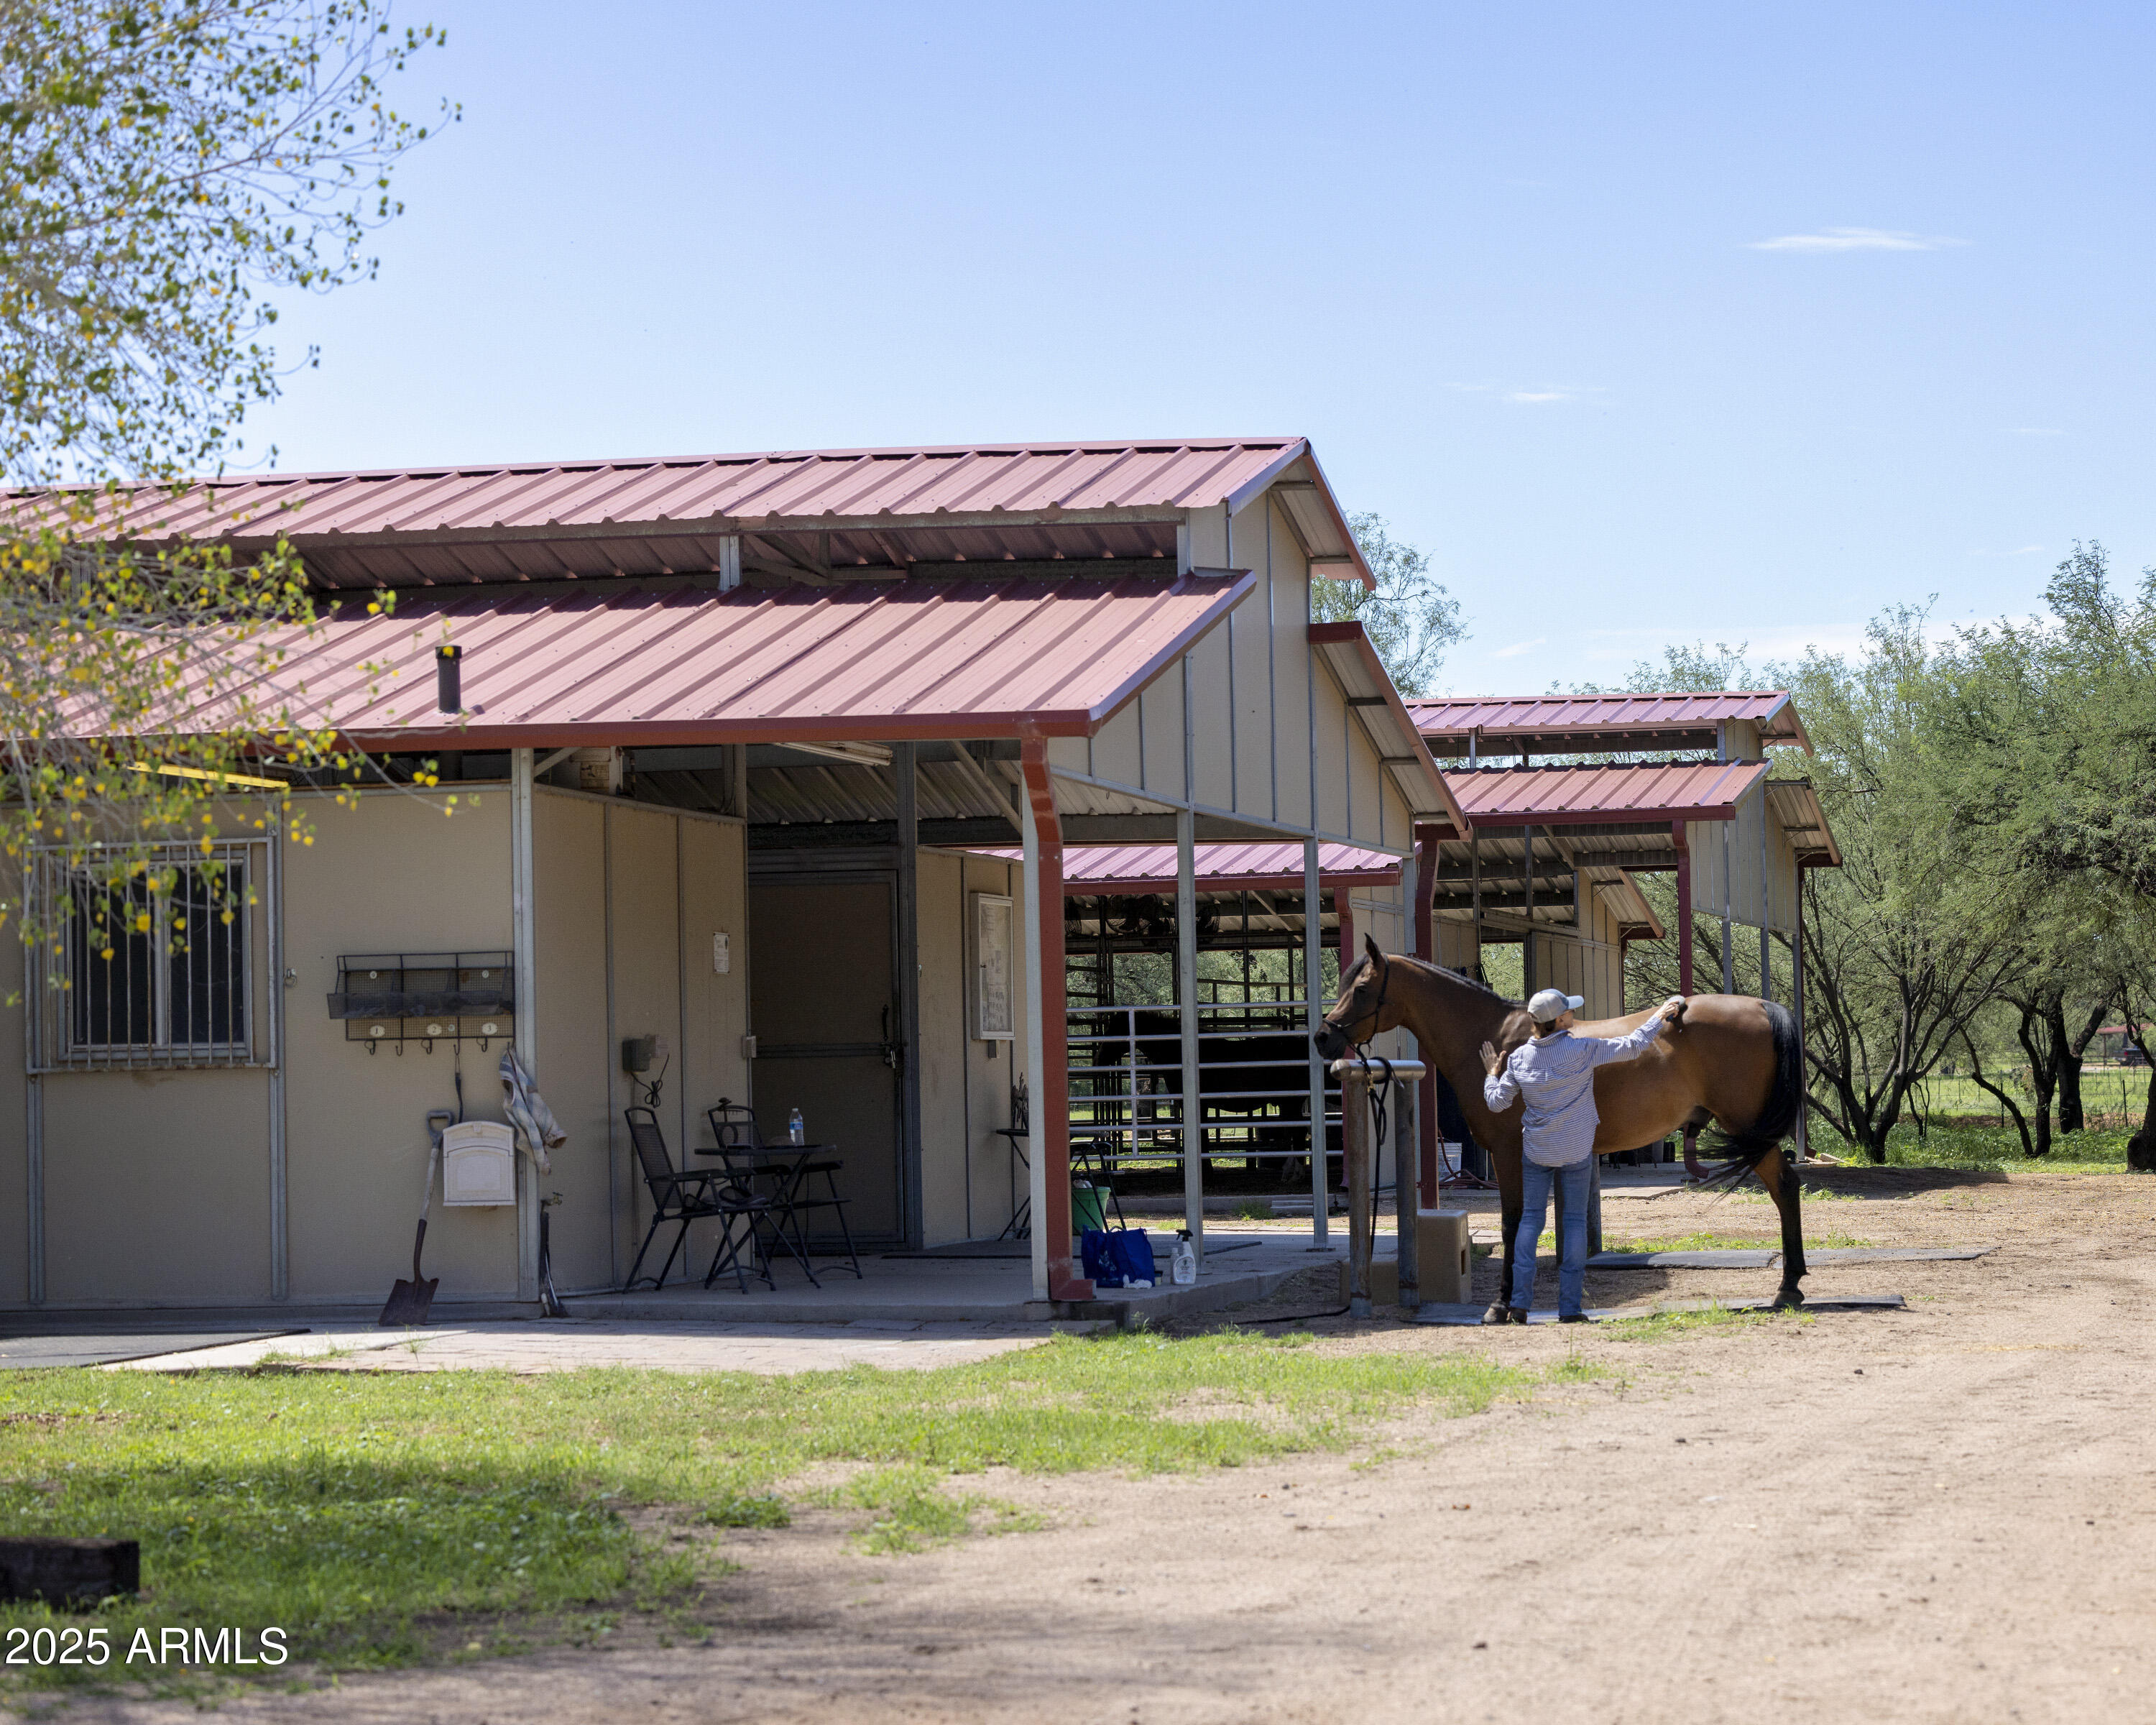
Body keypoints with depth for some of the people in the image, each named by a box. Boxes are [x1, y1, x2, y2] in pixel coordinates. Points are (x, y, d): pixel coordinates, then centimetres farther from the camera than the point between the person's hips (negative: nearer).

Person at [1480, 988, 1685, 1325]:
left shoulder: (1519, 1058, -6)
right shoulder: (1584, 1050, -15)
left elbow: (1497, 1102, 1)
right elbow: (1632, 1046, -7)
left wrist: (1492, 1075, 21)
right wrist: (1660, 1017, 8)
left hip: (1536, 1151, 2)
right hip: (1577, 1152, -2)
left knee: (1531, 1218, 8)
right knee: (1575, 1221, 6)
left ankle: (1518, 1303, -1)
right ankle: (1570, 1307, 4)